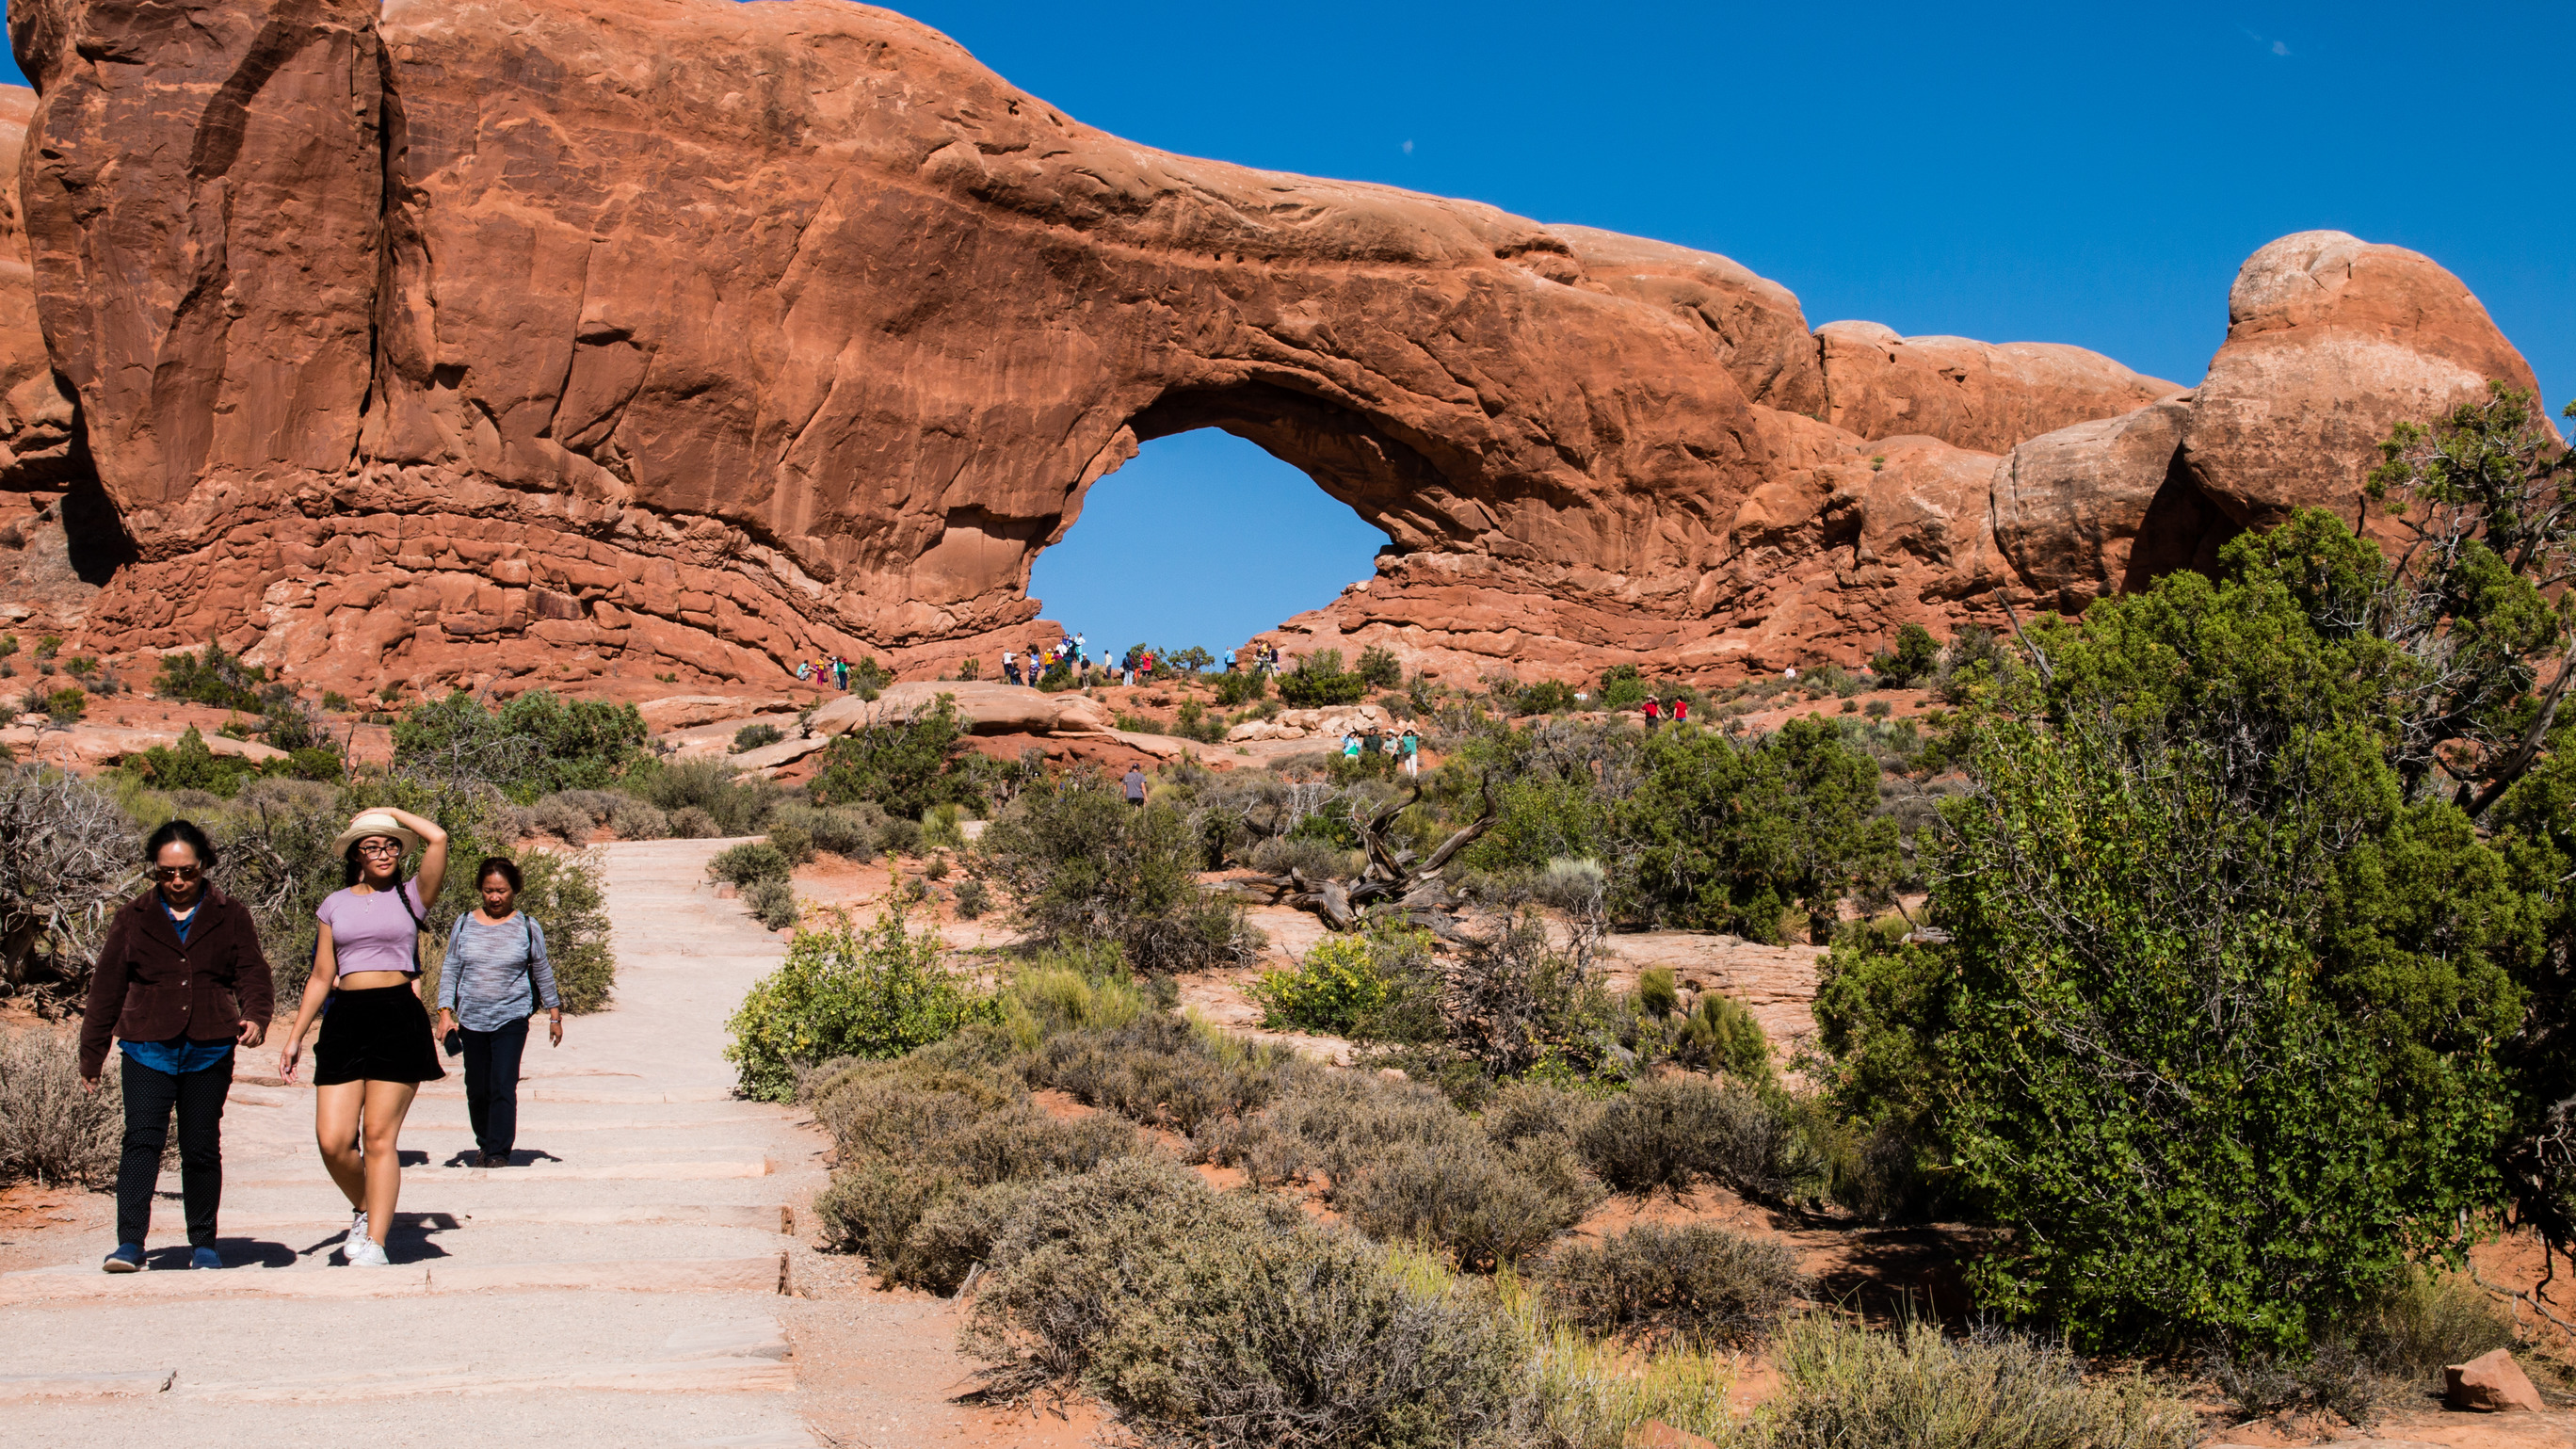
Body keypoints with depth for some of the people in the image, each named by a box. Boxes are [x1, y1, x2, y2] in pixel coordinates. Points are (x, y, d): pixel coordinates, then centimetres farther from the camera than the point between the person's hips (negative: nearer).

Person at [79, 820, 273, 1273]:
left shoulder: (231, 917, 9)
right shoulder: (132, 919, 10)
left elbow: (252, 975, 3)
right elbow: (106, 988, 13)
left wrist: (255, 1018, -18)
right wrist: (91, 1055, 13)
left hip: (209, 1052, 0)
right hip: (148, 1050, 0)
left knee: (201, 1147, 3)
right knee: (143, 1139, -12)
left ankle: (203, 1244, 14)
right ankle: (130, 1243, -14)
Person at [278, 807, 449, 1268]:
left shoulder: (411, 896, 8)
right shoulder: (335, 904, 15)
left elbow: (438, 839, -7)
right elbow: (321, 976, 17)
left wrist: (391, 813, 8)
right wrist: (295, 1036, 13)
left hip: (398, 1017, -3)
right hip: (345, 1019, 3)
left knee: (379, 1135, -5)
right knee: (332, 1140, -5)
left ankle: (375, 1242, 1)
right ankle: (364, 1209, 23)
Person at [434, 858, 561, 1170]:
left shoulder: (527, 928, 1)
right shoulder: (464, 924, 5)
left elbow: (543, 973, 9)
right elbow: (450, 970, 8)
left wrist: (554, 1015, 11)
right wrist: (445, 1012, -2)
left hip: (511, 1018, -2)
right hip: (472, 1019, 3)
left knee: (503, 1086, -13)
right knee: (477, 1090, 8)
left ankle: (499, 1152, -8)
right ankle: (484, 1145, 26)